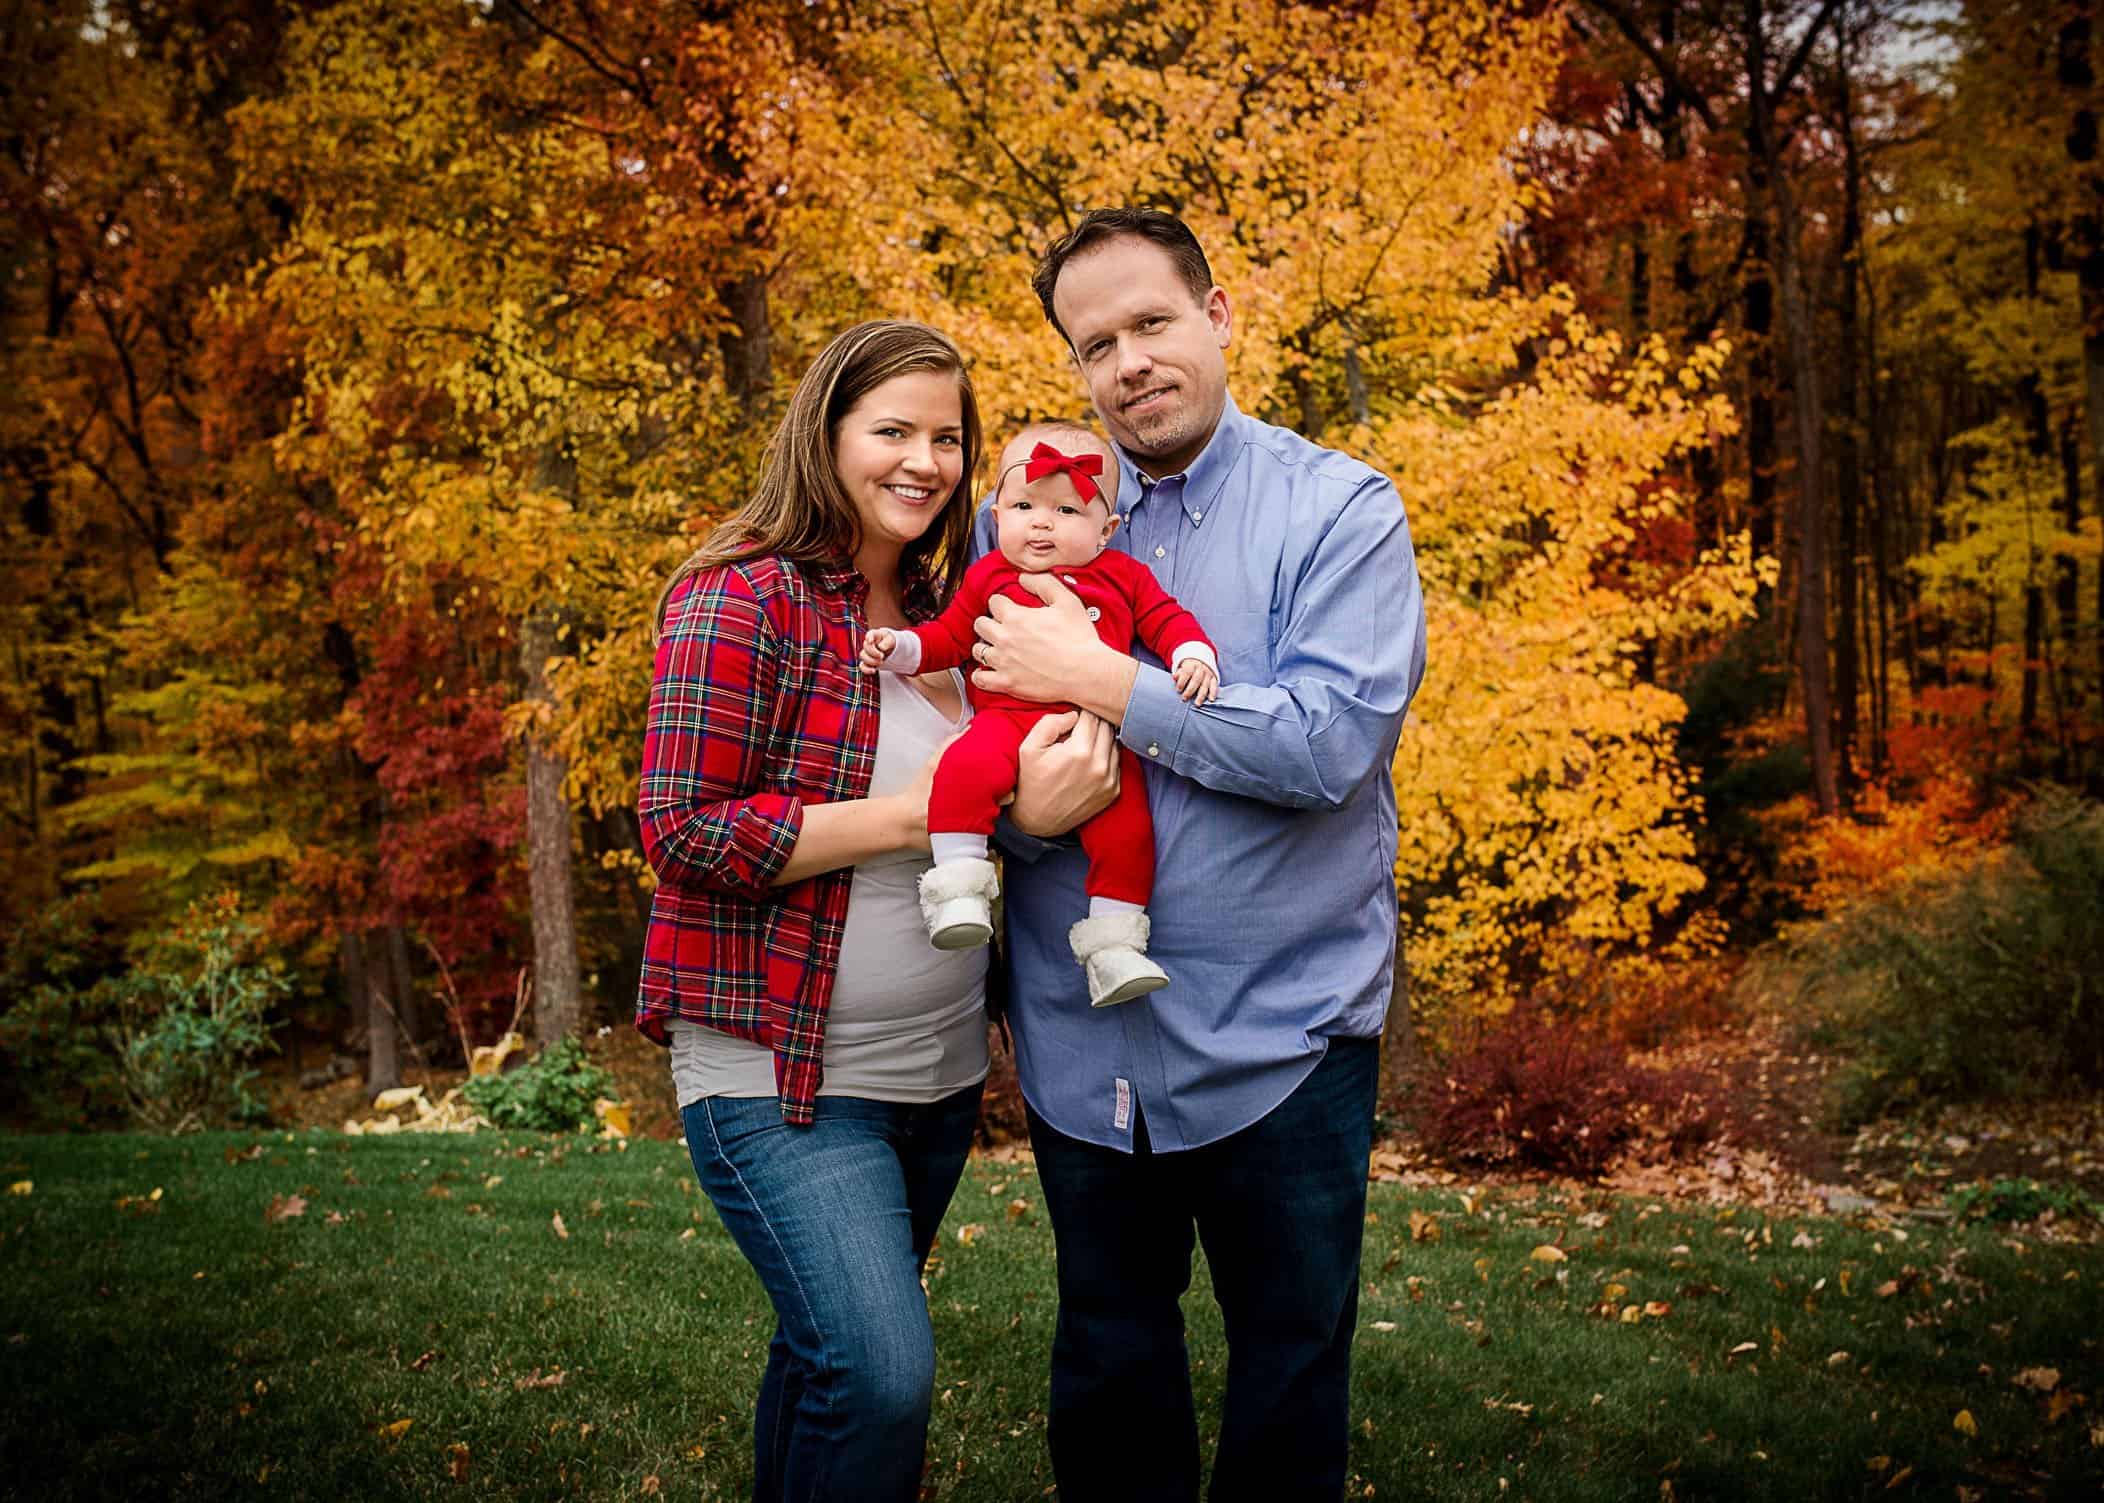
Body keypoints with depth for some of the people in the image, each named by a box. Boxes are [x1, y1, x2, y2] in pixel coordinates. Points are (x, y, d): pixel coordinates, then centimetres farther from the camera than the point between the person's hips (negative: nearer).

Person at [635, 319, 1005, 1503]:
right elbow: (683, 829, -17)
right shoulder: (742, 601, -11)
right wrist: (912, 816, -20)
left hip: (940, 1071, 7)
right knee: (882, 1371, -17)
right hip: (783, 1073, -7)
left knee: (832, 1352, 17)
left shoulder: (942, 608, 12)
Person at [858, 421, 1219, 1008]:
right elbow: (947, 638, 19)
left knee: (1126, 828, -13)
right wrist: (898, 646, 3)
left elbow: (1167, 620, 16)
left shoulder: (1124, 577, 16)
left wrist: (1193, 656, -4)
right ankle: (959, 889, -26)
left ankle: (1113, 949, 0)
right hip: (1007, 721, -1)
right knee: (967, 767, -34)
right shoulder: (987, 578, 16)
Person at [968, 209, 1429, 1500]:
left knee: (1291, 1375, 13)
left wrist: (1099, 680, -20)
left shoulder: (1340, 509, -7)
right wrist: (1024, 808, -18)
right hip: (1083, 1041, 3)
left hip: (1281, 1037, -3)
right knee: (1107, 1368, 19)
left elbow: (1327, 741, -21)